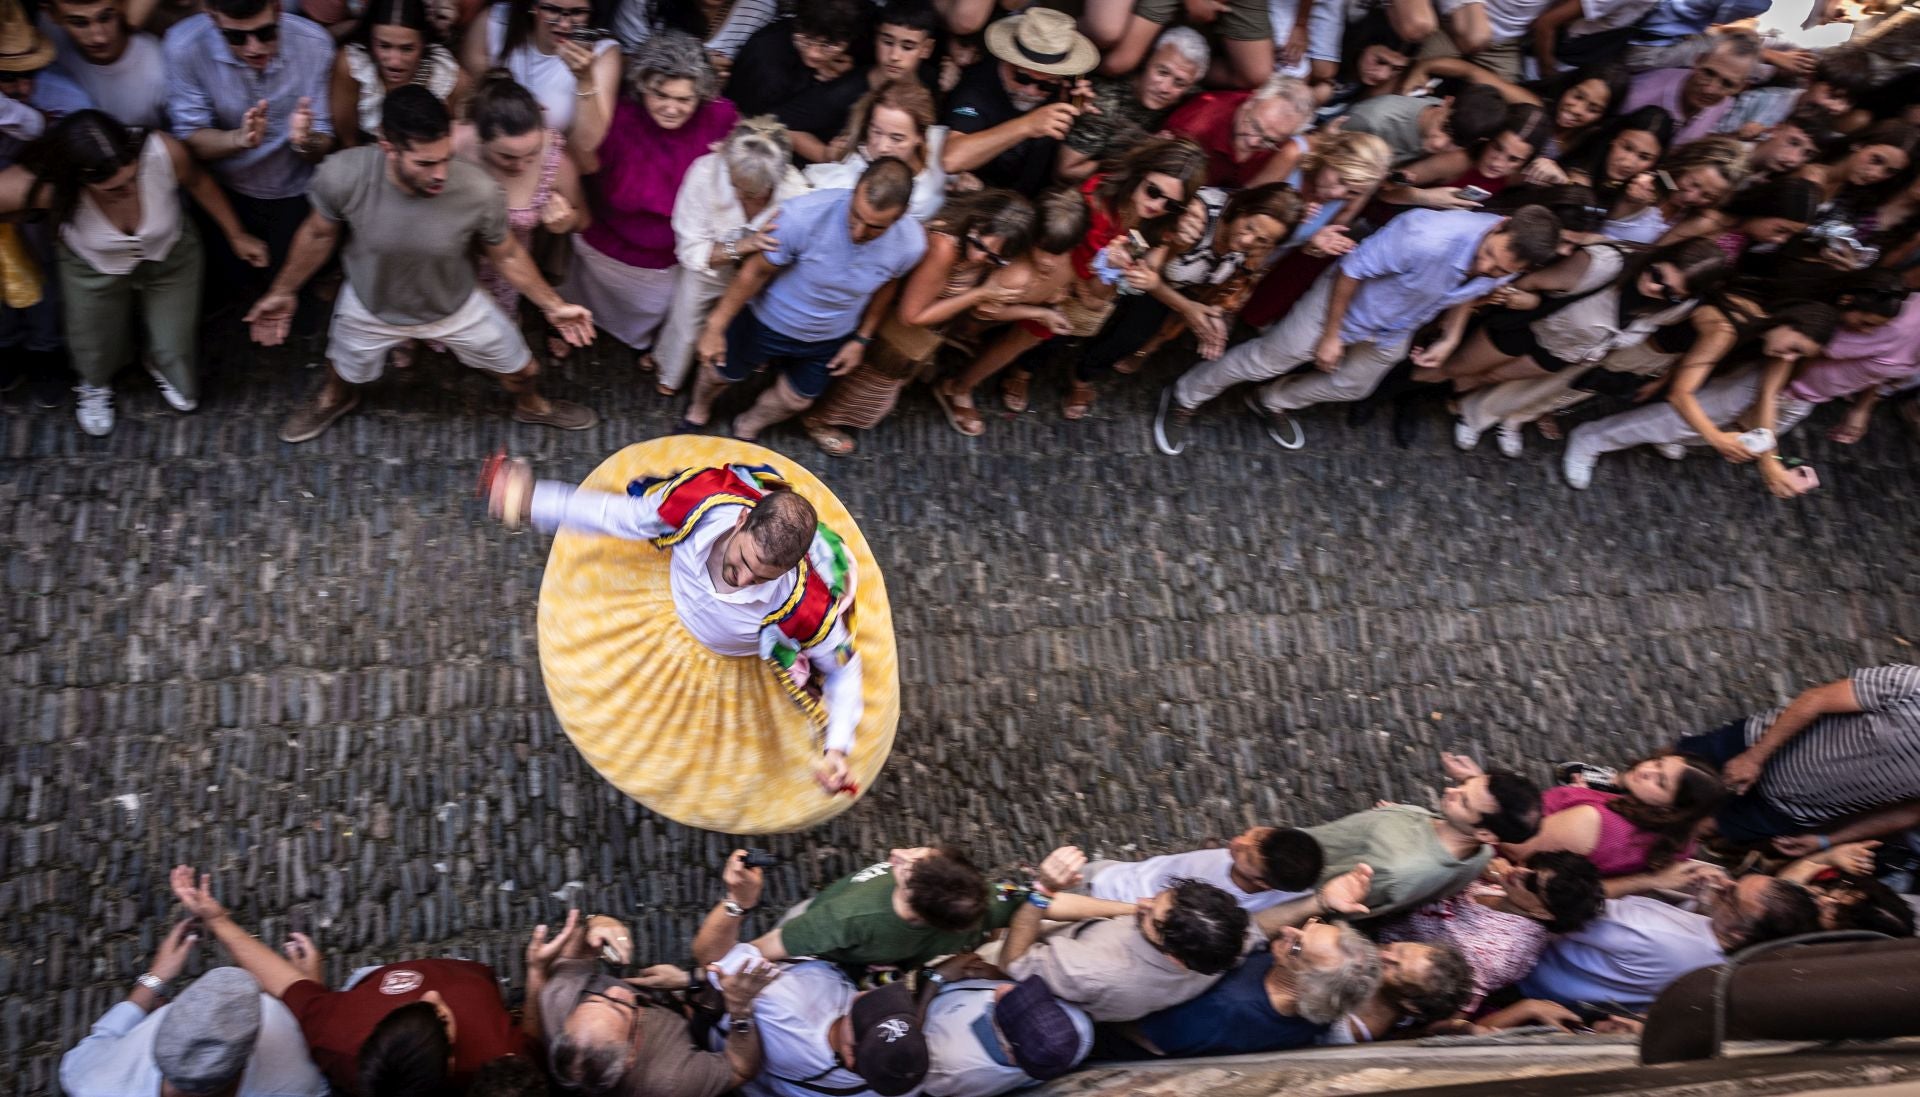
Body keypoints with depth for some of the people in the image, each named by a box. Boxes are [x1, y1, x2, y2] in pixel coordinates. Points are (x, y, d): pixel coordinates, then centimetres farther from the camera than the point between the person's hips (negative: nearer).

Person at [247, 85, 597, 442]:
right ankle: (335, 399, 69)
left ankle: (531, 406, 57)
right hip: (370, 307, 0)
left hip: (456, 307, 0)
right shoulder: (342, 176, -37)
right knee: (344, 369, 29)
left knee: (521, 370, 18)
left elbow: (506, 255, -15)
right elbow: (319, 235, -13)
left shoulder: (479, 192, -38)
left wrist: (554, 306, -7)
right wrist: (282, 292, 0)